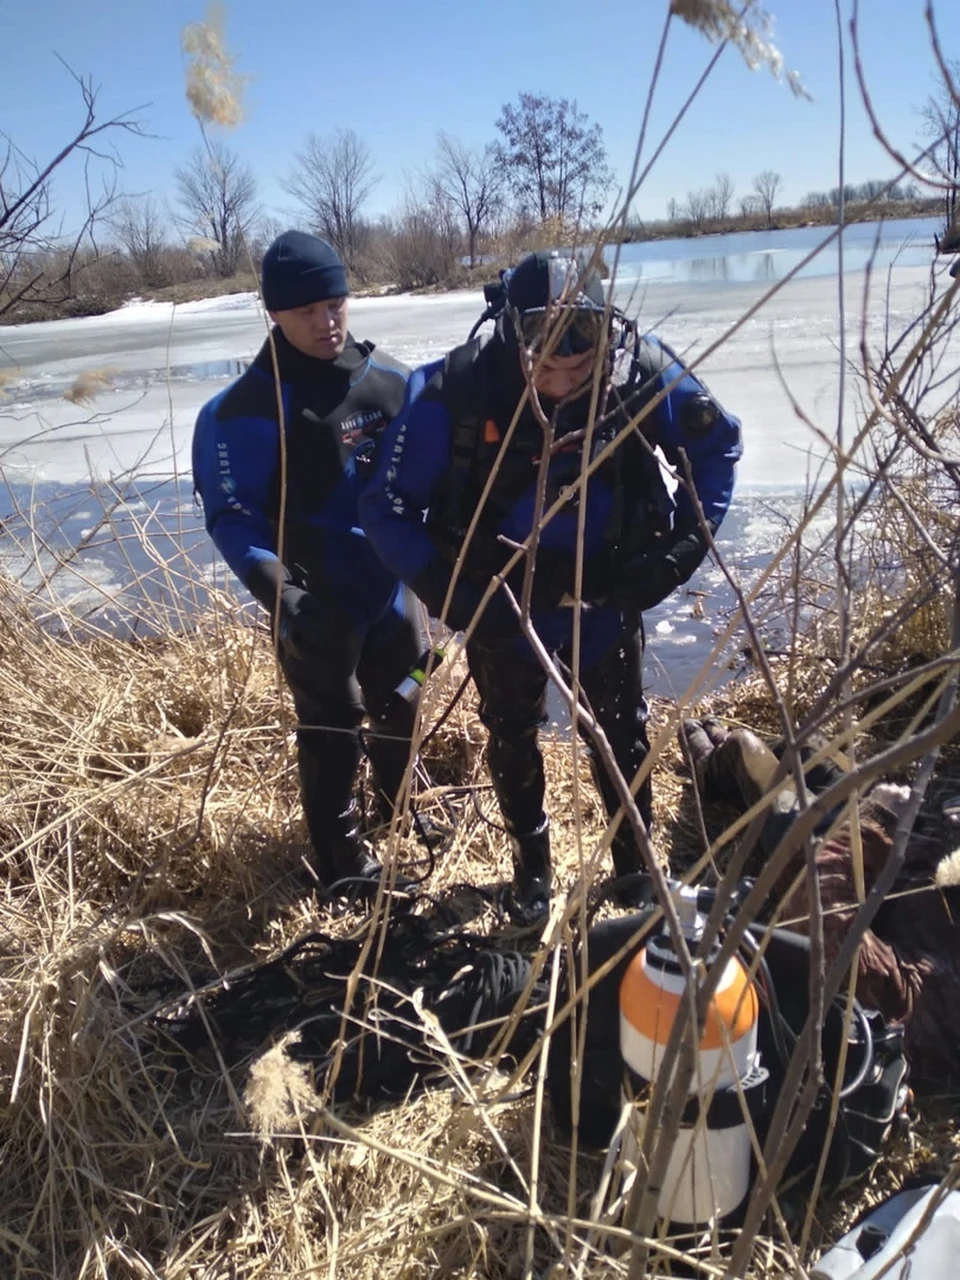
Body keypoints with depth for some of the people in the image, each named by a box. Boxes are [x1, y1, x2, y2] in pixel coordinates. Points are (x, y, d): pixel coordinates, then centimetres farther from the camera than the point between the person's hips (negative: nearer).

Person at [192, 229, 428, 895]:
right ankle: (342, 855, 29)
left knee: (401, 708, 22)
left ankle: (399, 815, 49)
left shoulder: (389, 377, 0)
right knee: (332, 730, 7)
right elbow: (232, 515, -18)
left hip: (394, 585, 6)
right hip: (318, 604, -5)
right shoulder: (252, 408, -17)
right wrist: (276, 588, -31)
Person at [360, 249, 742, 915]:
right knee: (512, 738, 18)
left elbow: (717, 446, -4)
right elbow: (387, 509, -18)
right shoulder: (454, 393, -28)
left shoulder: (642, 369, -22)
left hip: (607, 597, 2)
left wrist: (682, 548, -14)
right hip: (501, 606, -1)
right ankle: (532, 863, 43)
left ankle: (636, 862, 41)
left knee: (623, 734, 17)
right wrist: (450, 595, -27)